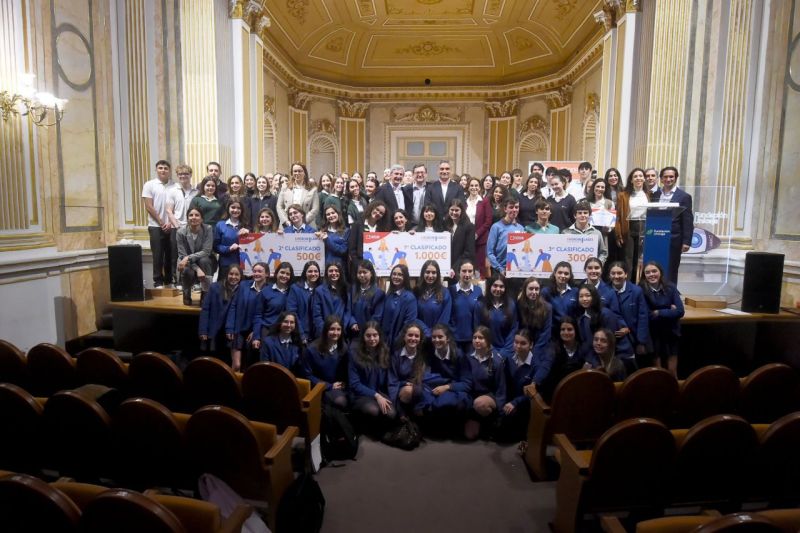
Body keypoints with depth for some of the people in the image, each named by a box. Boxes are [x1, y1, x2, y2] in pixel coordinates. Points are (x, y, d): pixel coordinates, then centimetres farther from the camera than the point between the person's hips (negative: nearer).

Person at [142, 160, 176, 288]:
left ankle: (169, 281, 17)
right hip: (156, 226, -2)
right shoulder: (149, 185, 1)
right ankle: (158, 282, 9)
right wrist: (161, 223, -8)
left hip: (171, 226, 2)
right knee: (158, 255, 1)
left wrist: (170, 223, -5)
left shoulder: (174, 186, 4)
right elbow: (148, 207, -3)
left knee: (171, 255, 6)